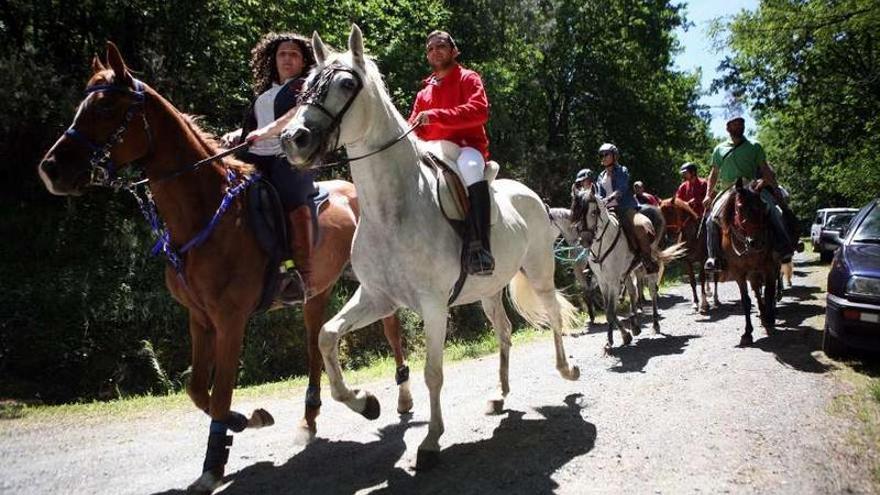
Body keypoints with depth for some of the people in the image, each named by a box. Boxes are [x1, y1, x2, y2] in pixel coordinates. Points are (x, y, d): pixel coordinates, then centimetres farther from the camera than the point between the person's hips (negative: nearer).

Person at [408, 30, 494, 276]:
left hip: (468, 147, -7)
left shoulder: (468, 78, 5)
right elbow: (414, 129, 23)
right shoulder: (424, 92, 24)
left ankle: (479, 247, -51)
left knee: (469, 165, -41)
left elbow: (480, 110, -15)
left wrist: (436, 115, -24)